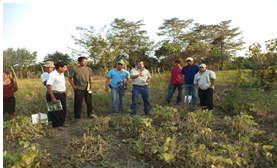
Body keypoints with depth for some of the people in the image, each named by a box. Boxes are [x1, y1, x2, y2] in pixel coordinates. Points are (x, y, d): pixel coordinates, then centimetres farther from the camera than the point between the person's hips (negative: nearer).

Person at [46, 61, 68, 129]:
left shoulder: (62, 74, 11)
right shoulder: (53, 74, -18)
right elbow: (48, 86, -23)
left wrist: (65, 92, 18)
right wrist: (52, 98, -25)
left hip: (62, 94, 9)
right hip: (55, 94, -9)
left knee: (63, 109, 13)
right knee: (55, 110, 0)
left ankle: (62, 123, 27)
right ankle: (56, 125, 11)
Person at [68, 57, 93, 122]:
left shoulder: (89, 69, 9)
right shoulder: (74, 69, -2)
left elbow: (91, 79, 13)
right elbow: (69, 78, 4)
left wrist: (91, 87, 3)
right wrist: (73, 86, -3)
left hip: (87, 89, 4)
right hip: (78, 90, -3)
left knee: (89, 103, 9)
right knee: (78, 104, 0)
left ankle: (90, 115, 24)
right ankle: (77, 117, 12)